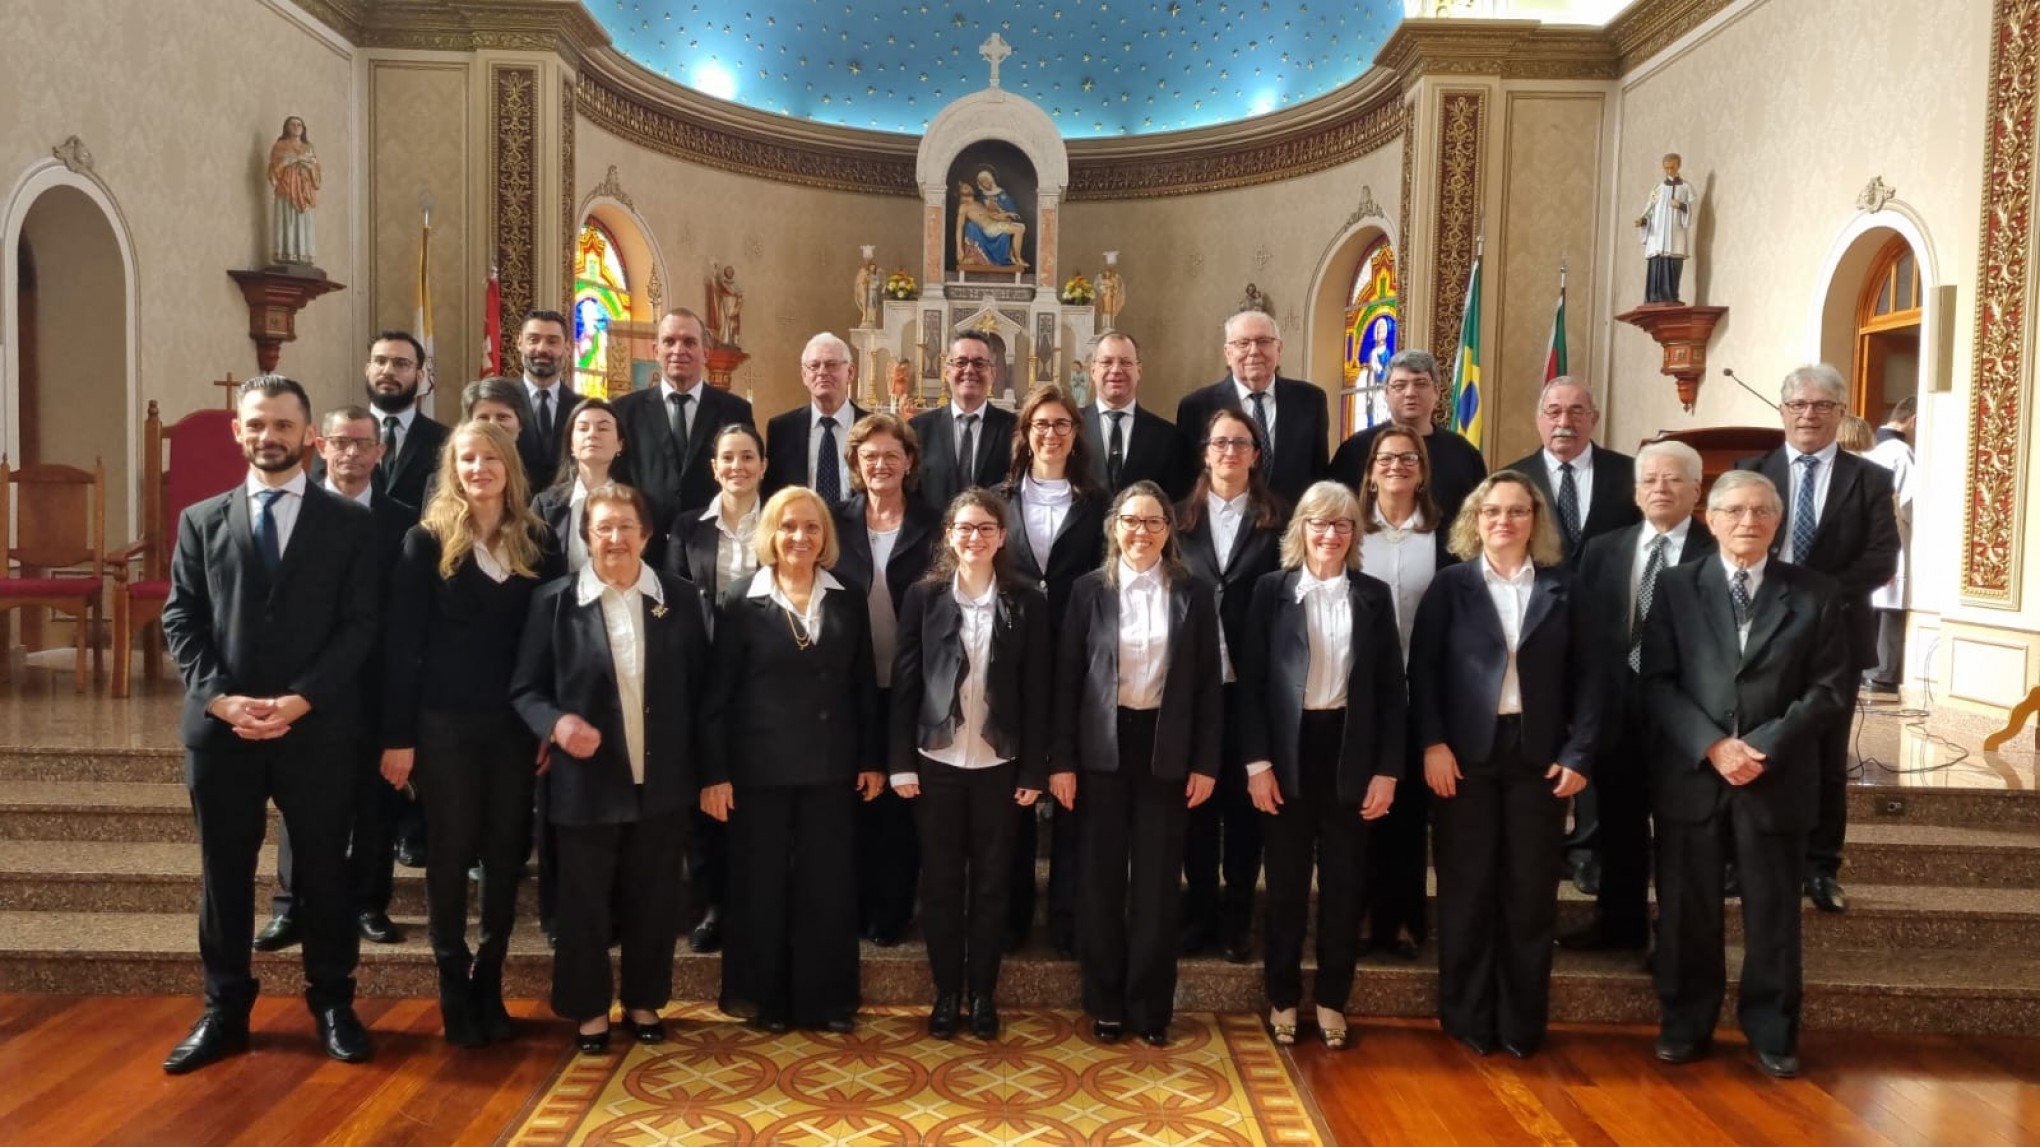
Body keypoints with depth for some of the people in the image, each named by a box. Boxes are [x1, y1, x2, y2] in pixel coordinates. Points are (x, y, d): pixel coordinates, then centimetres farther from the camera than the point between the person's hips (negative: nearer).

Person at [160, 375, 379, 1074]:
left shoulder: (350, 523, 3)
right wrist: (220, 698, -10)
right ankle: (224, 1011, 23)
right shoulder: (201, 521, 11)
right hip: (220, 727, 2)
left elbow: (359, 624, -4)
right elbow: (181, 620, 5)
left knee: (324, 870, 7)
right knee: (223, 874, 10)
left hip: (318, 729, -2)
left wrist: (300, 700, -14)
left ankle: (332, 1004, 21)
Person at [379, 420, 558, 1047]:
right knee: (449, 855, 6)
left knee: (506, 854, 8)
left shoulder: (534, 543, 6)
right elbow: (400, 644, -5)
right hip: (444, 723, -3)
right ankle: (455, 993, 19)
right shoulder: (427, 542, -3)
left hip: (515, 723, 3)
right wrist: (398, 736, -10)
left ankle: (489, 987, 23)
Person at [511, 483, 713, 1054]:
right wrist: (556, 723, -22)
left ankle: (644, 1002, 31)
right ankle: (589, 1009, 28)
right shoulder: (555, 601, -4)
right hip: (586, 781, -1)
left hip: (662, 781, 2)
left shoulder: (680, 598, 1)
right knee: (584, 904, 10)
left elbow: (701, 685, 4)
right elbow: (525, 689, -2)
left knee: (655, 901, 13)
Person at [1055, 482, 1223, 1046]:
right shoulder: (1089, 589, 1)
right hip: (1103, 748, 0)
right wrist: (1062, 760, -5)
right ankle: (1106, 1002, 22)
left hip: (1166, 751, 0)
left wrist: (1206, 763, -3)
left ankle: (1151, 1005, 20)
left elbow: (1208, 685, 3)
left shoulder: (1194, 594, 2)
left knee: (1157, 881, 6)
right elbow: (1067, 678, 0)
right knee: (1103, 878, 8)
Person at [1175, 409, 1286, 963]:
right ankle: (1199, 911, 20)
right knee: (1196, 794, 8)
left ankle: (1237, 917, 18)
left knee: (1244, 795, 6)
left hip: (1250, 678, -1)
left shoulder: (1276, 519, 3)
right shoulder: (1181, 517, 9)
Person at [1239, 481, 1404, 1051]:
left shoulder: (1373, 596, 4)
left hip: (1349, 750, 1)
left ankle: (1332, 998, 24)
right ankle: (1283, 998, 23)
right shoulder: (1272, 589, 0)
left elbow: (1392, 689, 3)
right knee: (1286, 882, 8)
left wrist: (1388, 769, -3)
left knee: (1344, 882, 9)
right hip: (1289, 749, -1)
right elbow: (1252, 681, -3)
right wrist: (1257, 761, -10)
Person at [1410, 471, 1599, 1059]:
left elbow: (1584, 676, 4)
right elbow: (1423, 668, -1)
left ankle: (1522, 1021, 19)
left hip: (1536, 754, 1)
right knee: (1467, 888, 5)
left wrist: (1579, 752, -5)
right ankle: (1468, 1016, 18)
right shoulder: (1450, 584, 4)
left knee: (1531, 890, 6)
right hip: (1466, 752, -1)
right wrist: (1432, 743, -11)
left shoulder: (1561, 589, 7)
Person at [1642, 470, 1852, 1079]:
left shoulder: (1816, 594, 5)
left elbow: (1831, 688, 0)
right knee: (1686, 908, 7)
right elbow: (1657, 681, -1)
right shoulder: (1675, 587, 3)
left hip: (1777, 777, 0)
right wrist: (1711, 745, -14)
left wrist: (1765, 747, -12)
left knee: (1774, 911, 9)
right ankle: (1685, 1023, 22)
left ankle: (1772, 1031, 24)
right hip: (1689, 773, 0)